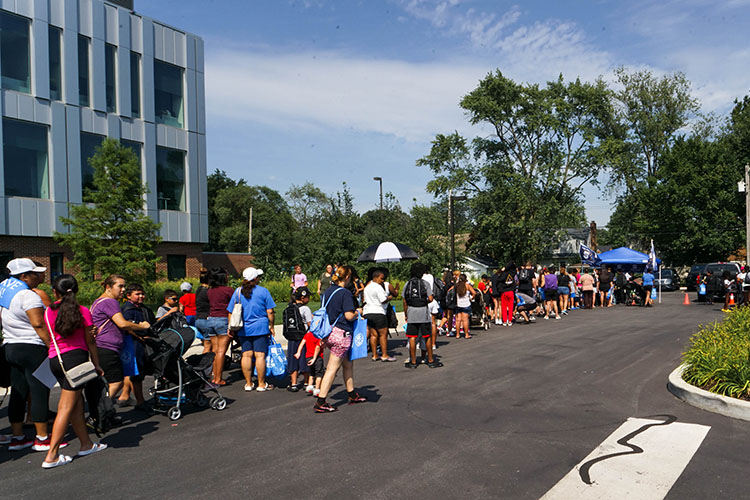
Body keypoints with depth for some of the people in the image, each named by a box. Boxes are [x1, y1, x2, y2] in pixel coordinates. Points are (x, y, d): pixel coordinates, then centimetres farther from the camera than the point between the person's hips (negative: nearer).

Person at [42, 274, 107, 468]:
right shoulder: (82, 311, -5)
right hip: (76, 356, -5)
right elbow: (90, 342, 0)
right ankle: (51, 456, -3)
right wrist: (96, 365, 8)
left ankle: (86, 444, 26)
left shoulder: (48, 312, 4)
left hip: (54, 358, 5)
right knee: (67, 407, -2)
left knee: (77, 402, 16)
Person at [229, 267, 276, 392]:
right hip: (260, 328, -3)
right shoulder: (263, 291, -5)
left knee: (246, 355, 8)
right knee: (260, 355, 0)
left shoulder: (238, 292, 4)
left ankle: (248, 384, 14)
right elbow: (270, 312, -5)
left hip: (243, 330, 4)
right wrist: (271, 326, 6)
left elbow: (230, 312, 5)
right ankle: (261, 384, 5)